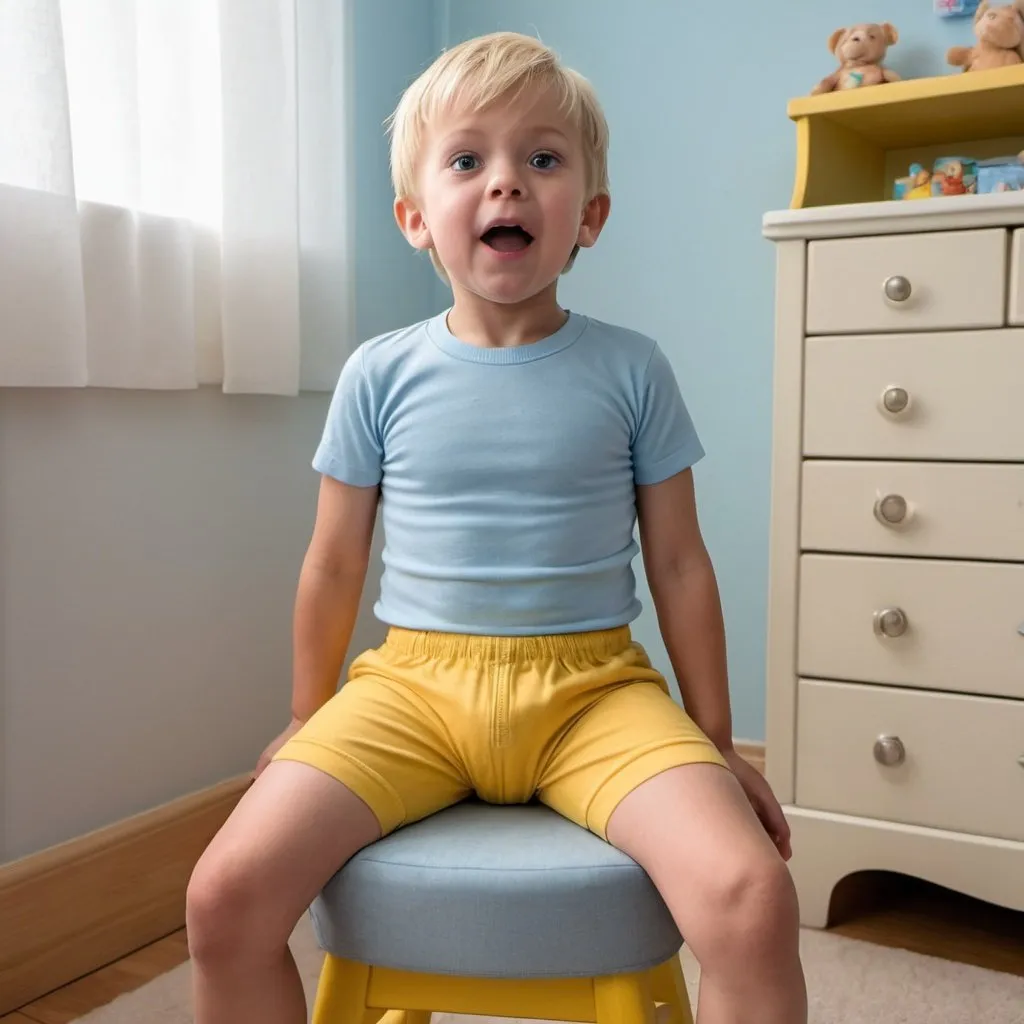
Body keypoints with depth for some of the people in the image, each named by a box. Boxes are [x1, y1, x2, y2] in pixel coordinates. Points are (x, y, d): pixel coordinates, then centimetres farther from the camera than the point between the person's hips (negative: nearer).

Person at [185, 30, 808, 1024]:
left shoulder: (631, 370, 1)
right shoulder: (379, 374, 2)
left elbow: (679, 566, 6)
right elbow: (333, 567, 10)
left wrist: (716, 747, 9)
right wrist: (307, 722, 18)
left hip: (591, 689, 0)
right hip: (413, 682, 1)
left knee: (753, 901, -26)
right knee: (226, 893, -19)